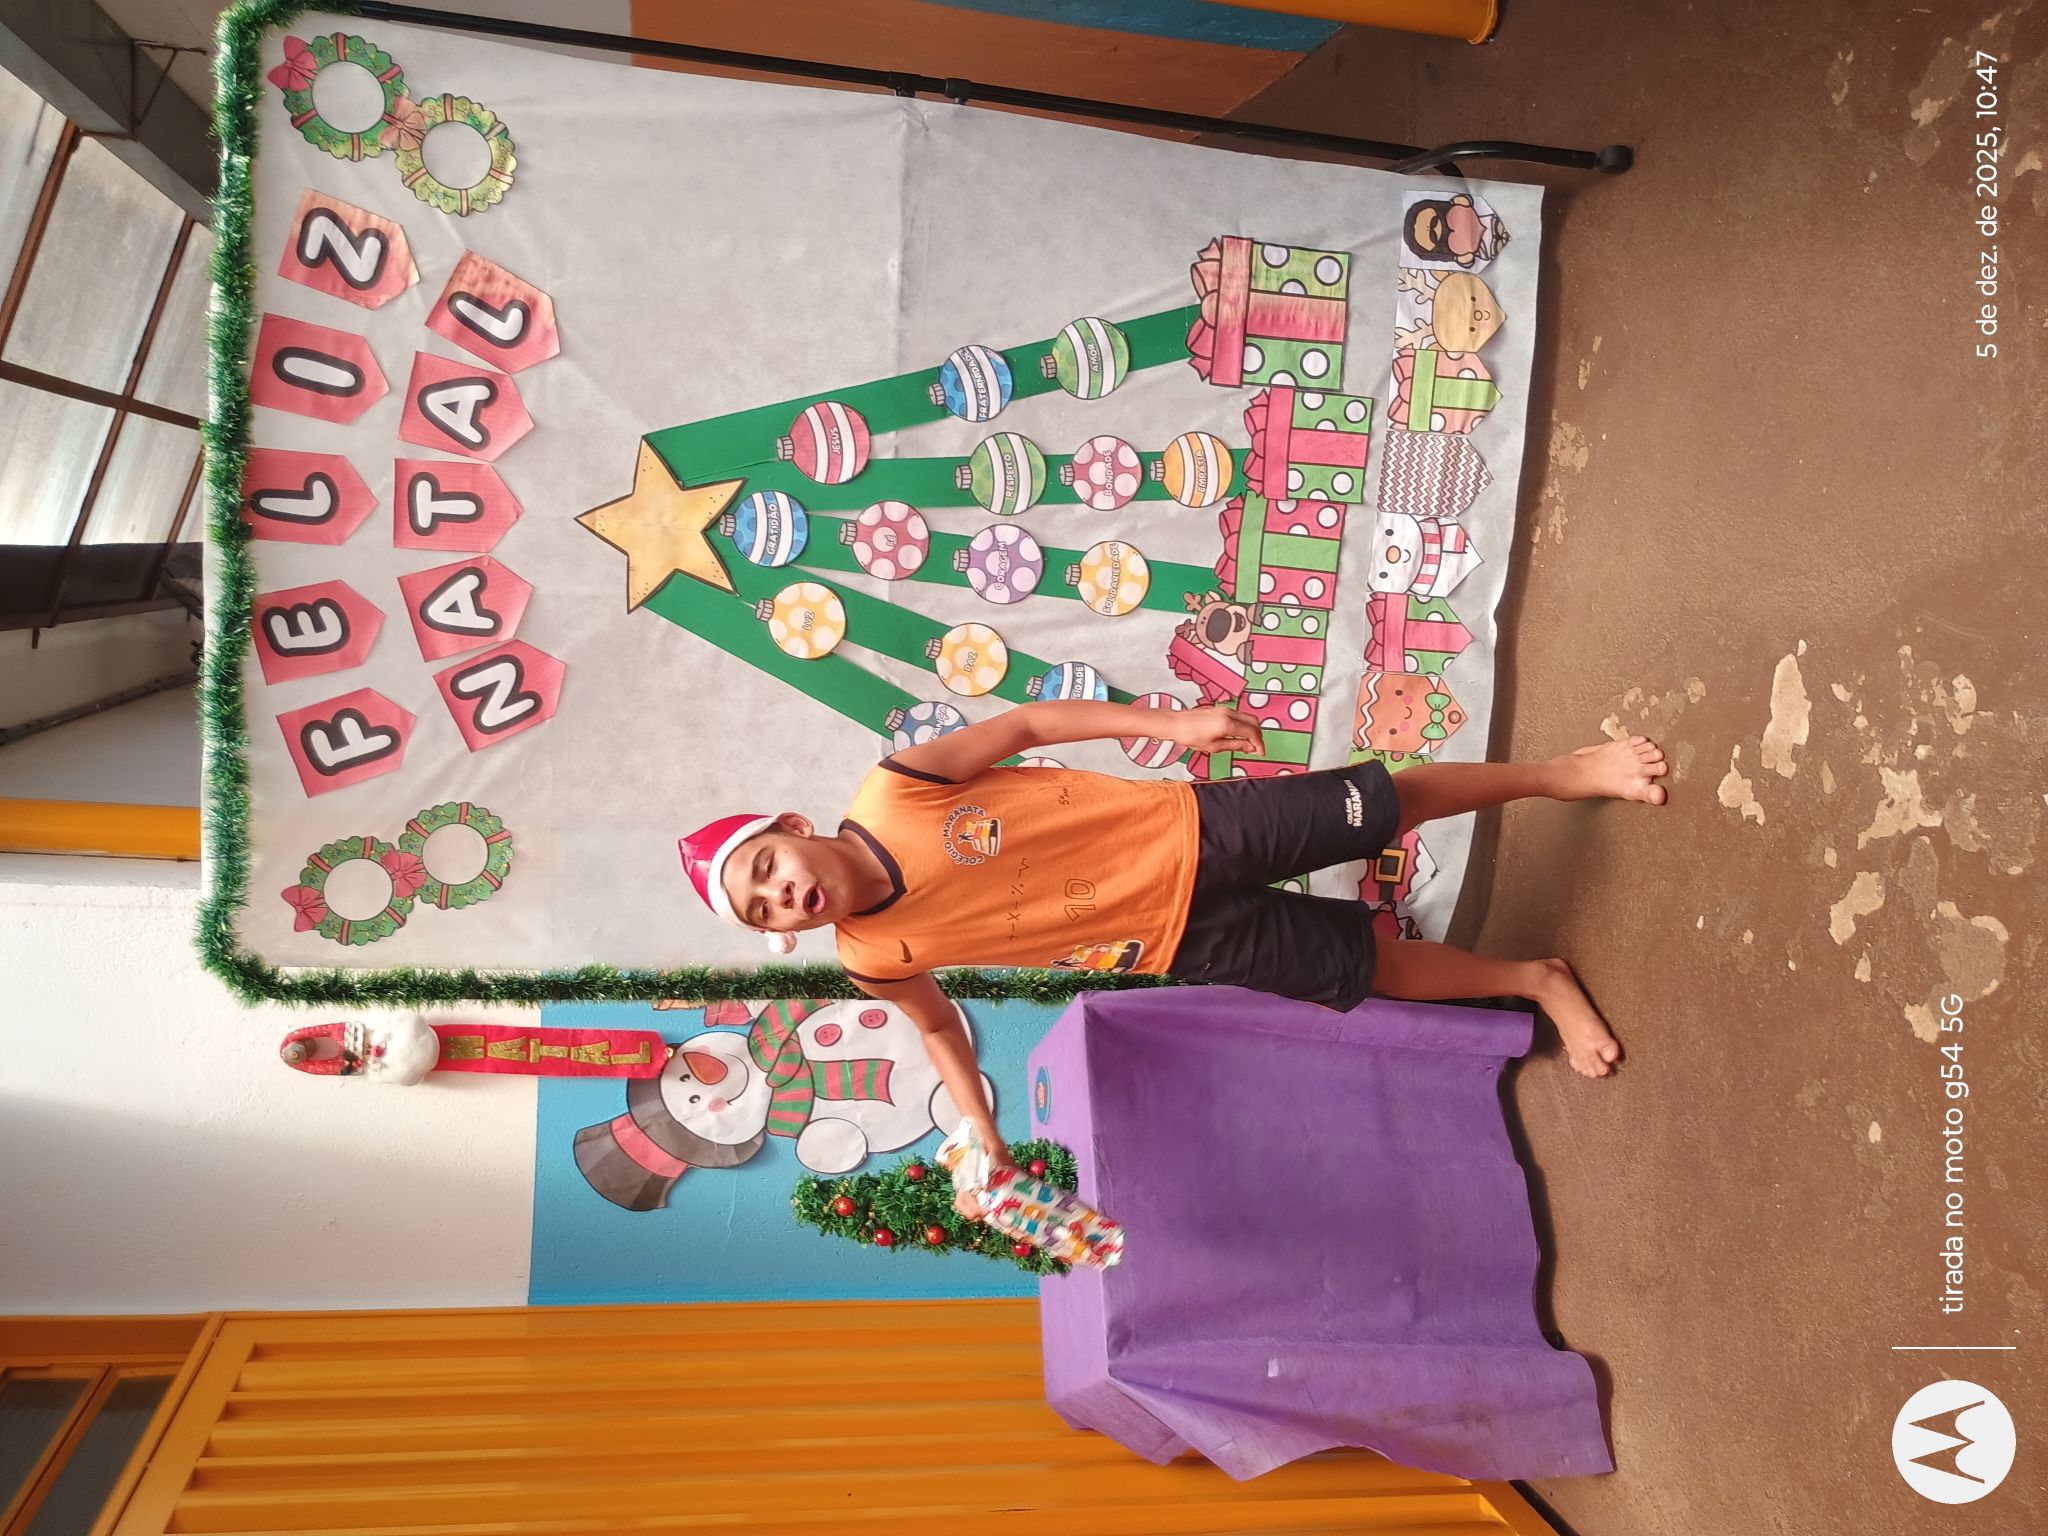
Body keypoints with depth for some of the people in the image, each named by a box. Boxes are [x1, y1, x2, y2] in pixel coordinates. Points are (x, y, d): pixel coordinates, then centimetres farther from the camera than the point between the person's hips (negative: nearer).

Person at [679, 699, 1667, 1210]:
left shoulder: (892, 791, -20)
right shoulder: (875, 961, -12)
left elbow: (1027, 723, -11)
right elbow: (939, 1025, 8)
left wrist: (1172, 722, -16)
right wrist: (984, 1137, 6)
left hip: (1191, 832, -1)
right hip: (1190, 946, 2)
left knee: (1383, 803, 3)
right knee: (1366, 966, 7)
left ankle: (1562, 773, 29)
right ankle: (1536, 981, 33)